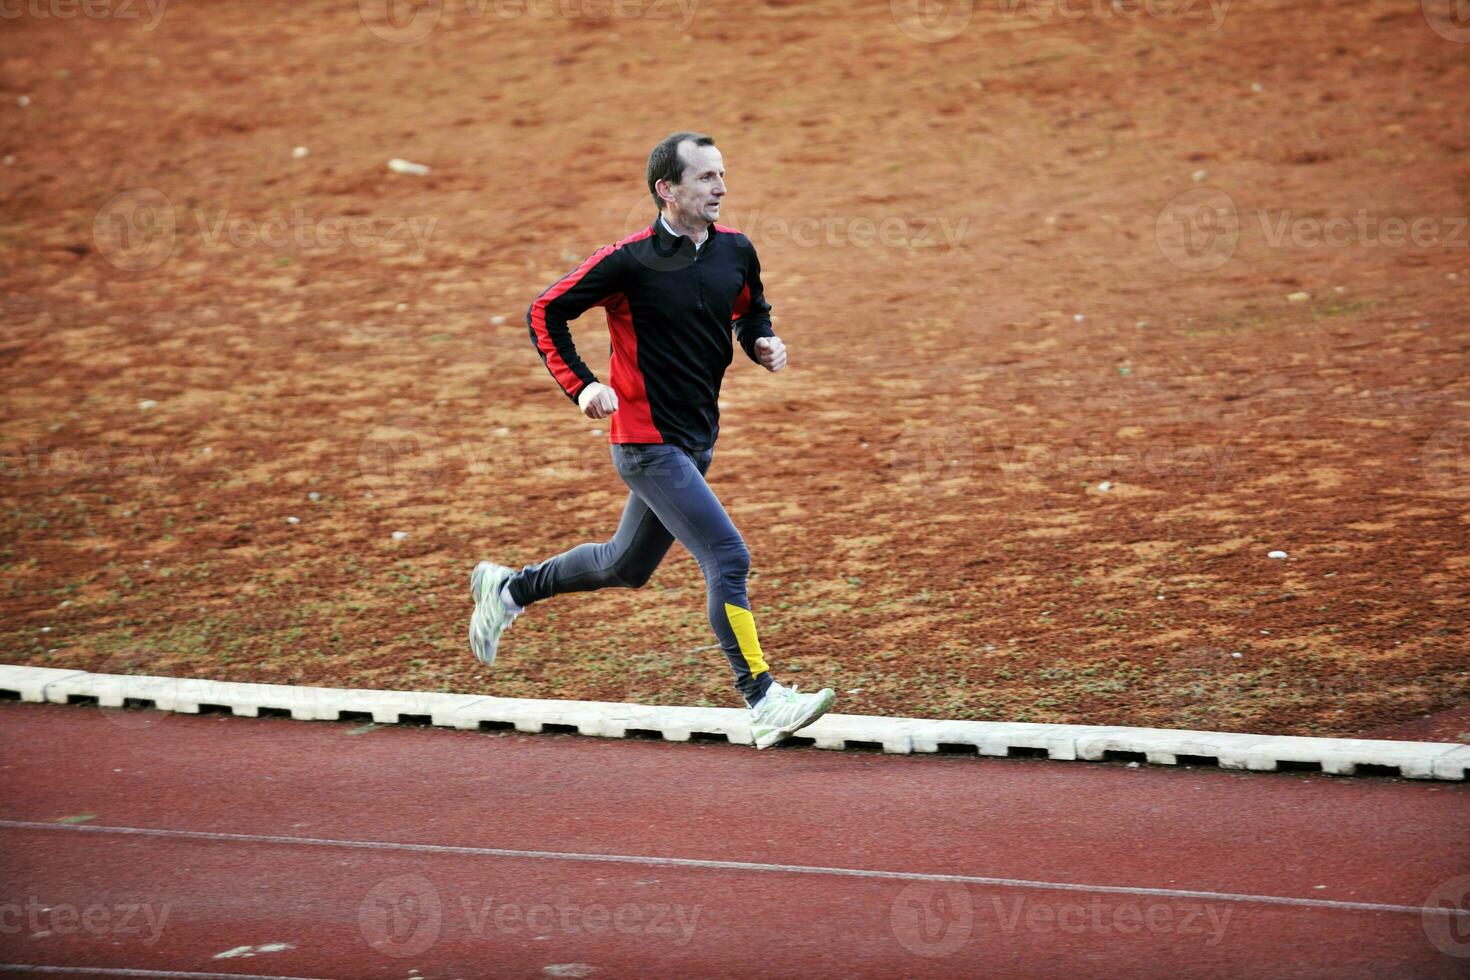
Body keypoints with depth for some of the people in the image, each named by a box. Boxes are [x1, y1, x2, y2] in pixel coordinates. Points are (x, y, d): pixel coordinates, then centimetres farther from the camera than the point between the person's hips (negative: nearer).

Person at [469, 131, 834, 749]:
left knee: (626, 568, 22)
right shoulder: (629, 260, -16)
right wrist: (581, 386, -17)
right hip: (647, 440, -8)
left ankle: (510, 588, 42)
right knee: (728, 559, -16)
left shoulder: (735, 251, 2)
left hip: (696, 438, 8)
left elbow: (752, 310, 22)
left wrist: (764, 343, 0)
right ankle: (762, 702, -13)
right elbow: (545, 314, -7)